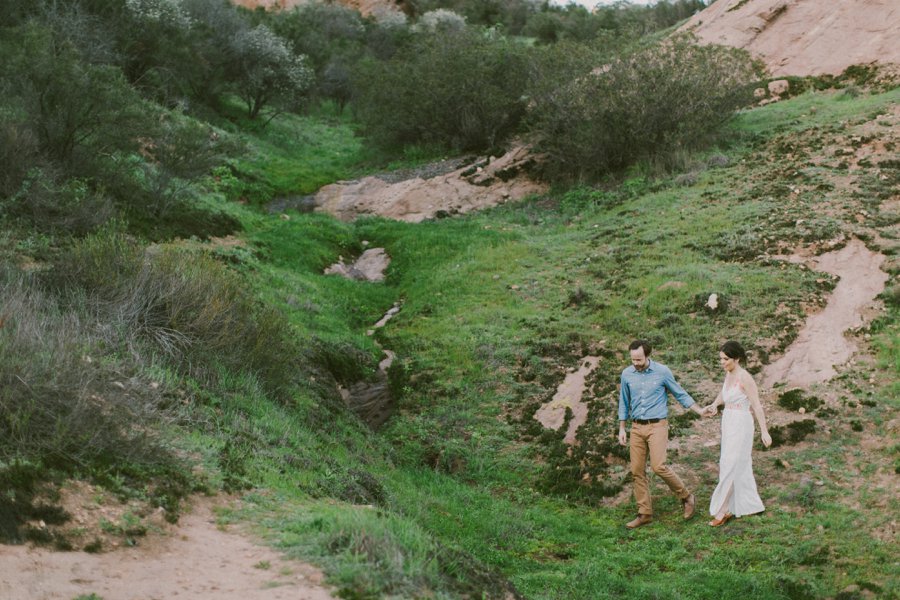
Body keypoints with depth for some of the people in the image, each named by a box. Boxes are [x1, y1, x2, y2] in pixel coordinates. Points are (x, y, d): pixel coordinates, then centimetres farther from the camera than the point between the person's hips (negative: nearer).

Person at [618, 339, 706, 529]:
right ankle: (645, 513, 12)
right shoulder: (626, 374, 4)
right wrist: (621, 429, 13)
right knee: (637, 470, 2)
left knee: (658, 466, -17)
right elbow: (624, 403, 15)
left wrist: (700, 410, -2)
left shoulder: (662, 371, -6)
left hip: (657, 426, -4)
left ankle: (686, 497, 5)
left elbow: (680, 394, 5)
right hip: (637, 428, 4)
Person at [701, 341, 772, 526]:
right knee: (740, 465, 14)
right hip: (728, 423, 9)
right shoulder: (729, 374, 8)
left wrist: (764, 431, -21)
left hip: (741, 424, -9)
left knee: (730, 466, -7)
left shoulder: (745, 378, -17)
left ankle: (722, 510, -3)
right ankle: (751, 504, 24)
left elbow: (757, 405, -18)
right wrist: (713, 405, 10)